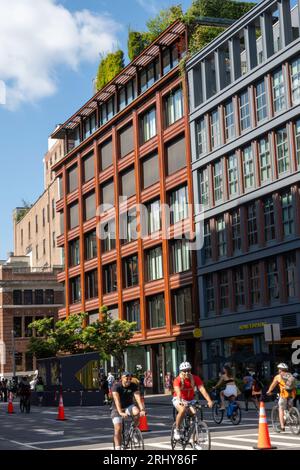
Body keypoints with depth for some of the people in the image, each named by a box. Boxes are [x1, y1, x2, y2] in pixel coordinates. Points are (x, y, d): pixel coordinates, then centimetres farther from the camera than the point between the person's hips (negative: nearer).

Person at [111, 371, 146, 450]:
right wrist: (120, 412, -45)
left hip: (129, 406, 2)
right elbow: (117, 400, -31)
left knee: (136, 412, -30)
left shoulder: (134, 386, -11)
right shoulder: (116, 386, -20)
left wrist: (142, 410, -39)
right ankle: (117, 448, -6)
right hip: (117, 409, -2)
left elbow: (138, 398, -22)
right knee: (118, 429, -15)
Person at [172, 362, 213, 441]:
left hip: (190, 400, 3)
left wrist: (209, 401, -42)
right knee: (182, 410, -35)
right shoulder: (178, 380, -23)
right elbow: (178, 391, -39)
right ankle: (177, 430, -12)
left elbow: (202, 389, -28)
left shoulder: (195, 378, -17)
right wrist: (180, 401, -58)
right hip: (179, 399, -3)